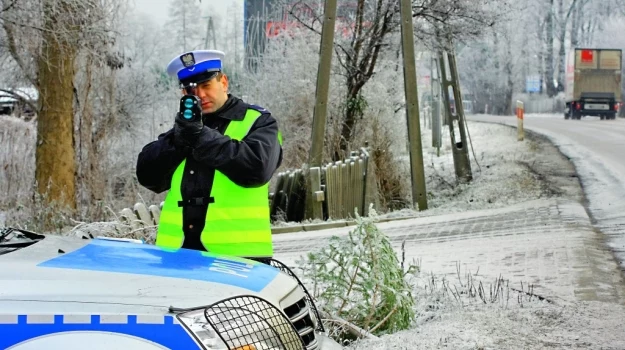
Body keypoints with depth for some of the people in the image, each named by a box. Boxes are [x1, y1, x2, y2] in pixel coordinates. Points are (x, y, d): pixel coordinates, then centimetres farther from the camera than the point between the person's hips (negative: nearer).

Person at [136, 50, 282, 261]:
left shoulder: (257, 121, 7)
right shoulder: (186, 126, 22)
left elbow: (257, 167, -14)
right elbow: (148, 176, 11)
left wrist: (203, 137, -12)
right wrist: (178, 140, -6)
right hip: (177, 249, 5)